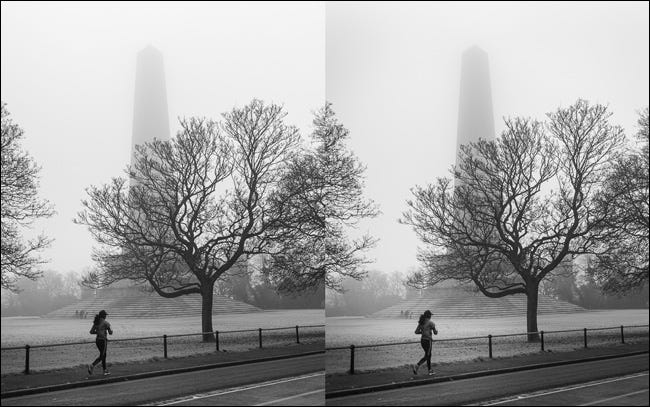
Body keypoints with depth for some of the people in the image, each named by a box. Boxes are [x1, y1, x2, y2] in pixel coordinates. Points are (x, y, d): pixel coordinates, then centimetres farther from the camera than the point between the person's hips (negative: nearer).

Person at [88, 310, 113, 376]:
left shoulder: (96, 322, 8)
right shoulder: (105, 323, -11)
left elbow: (91, 332, 7)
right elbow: (110, 333, -7)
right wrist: (111, 330, 15)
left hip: (97, 340, 7)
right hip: (103, 340, -7)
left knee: (103, 355, 16)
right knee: (101, 356, -4)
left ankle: (105, 370, 17)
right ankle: (92, 365, -25)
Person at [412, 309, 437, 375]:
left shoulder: (421, 322, 7)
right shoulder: (431, 323, -12)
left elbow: (416, 332, 4)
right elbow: (435, 332, -8)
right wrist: (436, 330, 15)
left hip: (422, 340, 7)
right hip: (428, 340, -7)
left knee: (429, 355, 18)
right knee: (426, 356, -3)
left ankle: (430, 370, 21)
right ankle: (417, 366, -22)